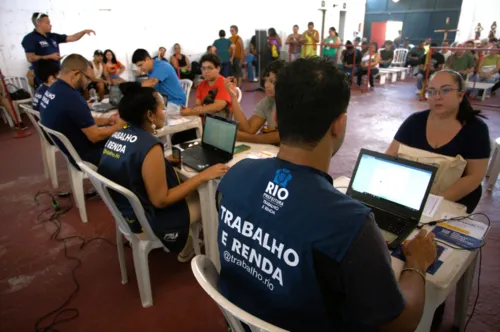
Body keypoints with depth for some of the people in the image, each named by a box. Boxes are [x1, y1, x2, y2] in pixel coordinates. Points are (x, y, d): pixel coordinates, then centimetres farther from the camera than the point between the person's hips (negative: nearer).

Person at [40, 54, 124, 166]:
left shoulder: (52, 89, 0)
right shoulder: (72, 98, -30)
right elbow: (95, 136, -24)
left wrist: (106, 121, 4)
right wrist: (118, 126, -9)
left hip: (68, 147, 9)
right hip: (83, 154, -9)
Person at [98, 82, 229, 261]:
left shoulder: (118, 135, -3)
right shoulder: (149, 146, -29)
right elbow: (160, 201, -25)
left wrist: (164, 162, 12)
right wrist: (203, 176, -24)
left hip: (125, 210, 8)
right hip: (145, 221, -8)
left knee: (194, 192, 17)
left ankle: (188, 240, 26)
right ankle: (186, 249, 25)